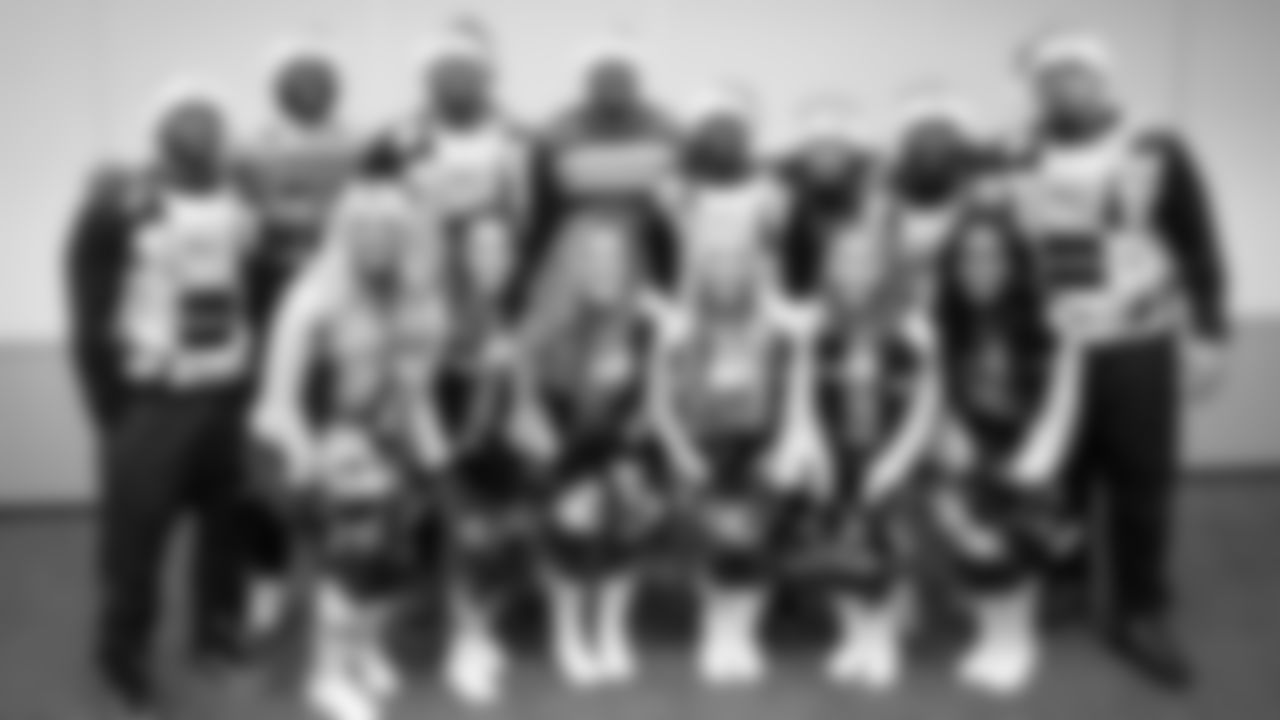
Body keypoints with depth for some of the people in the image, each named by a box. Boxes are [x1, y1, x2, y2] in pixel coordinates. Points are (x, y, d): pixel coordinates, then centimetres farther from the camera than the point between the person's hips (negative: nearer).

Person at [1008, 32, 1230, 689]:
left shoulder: (1158, 155, 0)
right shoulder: (1018, 164, 4)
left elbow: (1199, 247, 1)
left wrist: (1208, 335, -3)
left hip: (1138, 348, -1)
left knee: (1142, 482, 4)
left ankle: (1143, 617, 16)